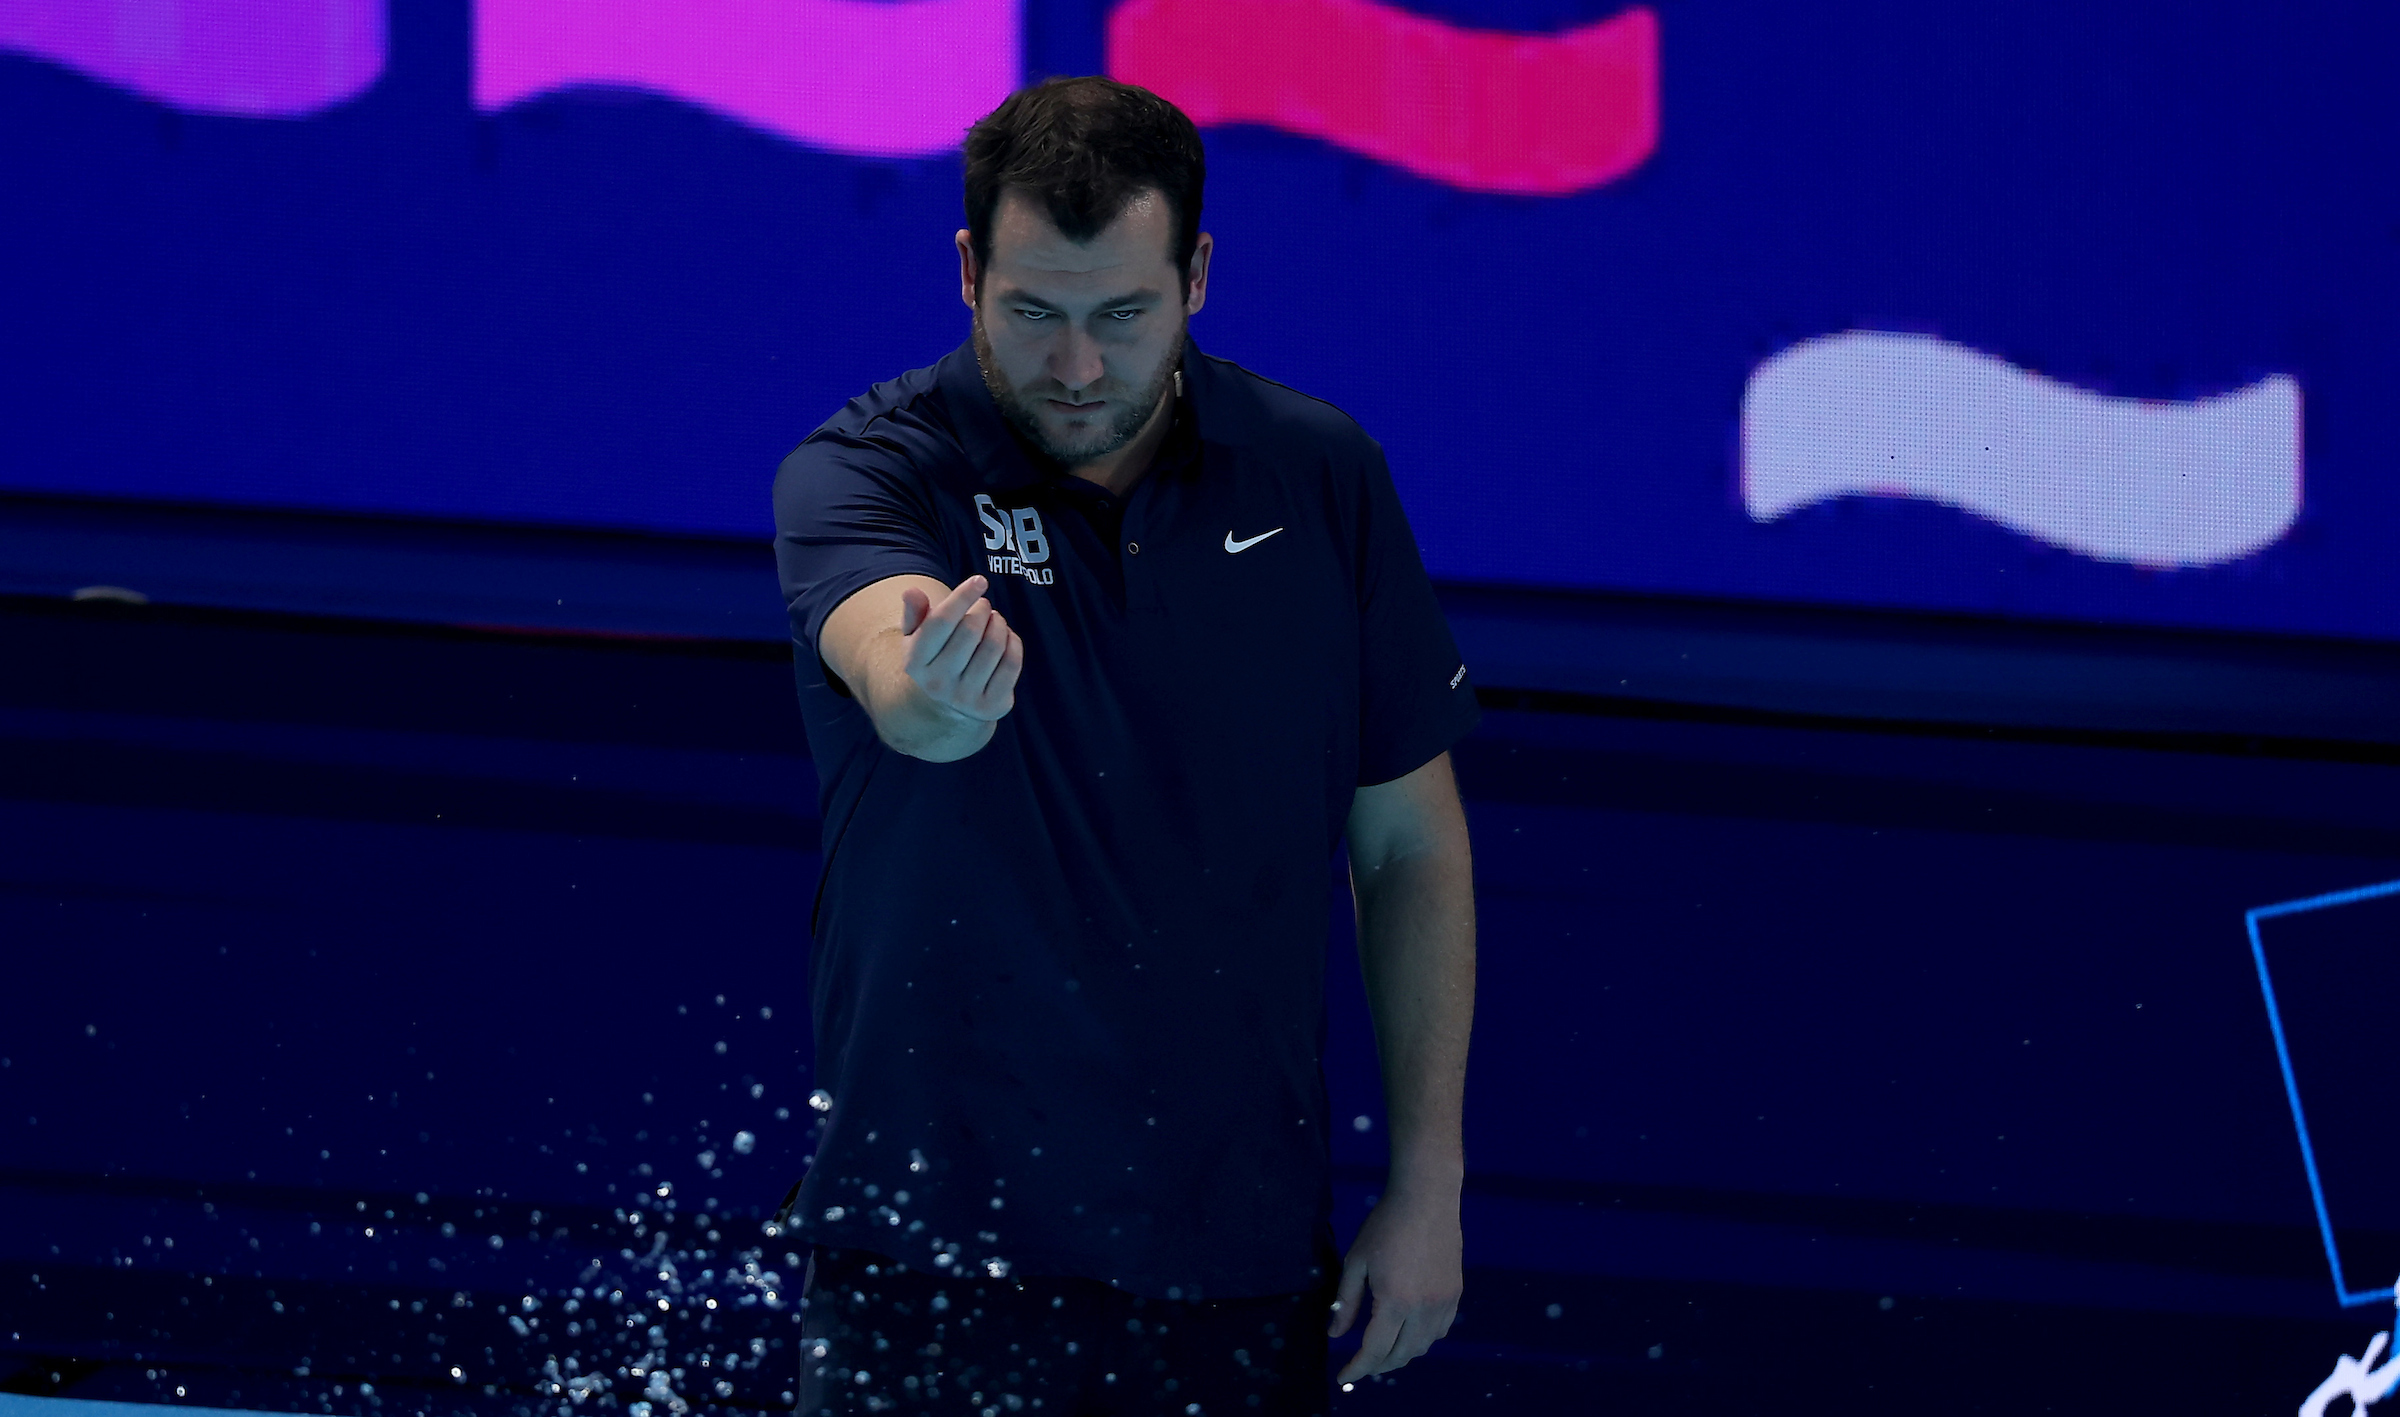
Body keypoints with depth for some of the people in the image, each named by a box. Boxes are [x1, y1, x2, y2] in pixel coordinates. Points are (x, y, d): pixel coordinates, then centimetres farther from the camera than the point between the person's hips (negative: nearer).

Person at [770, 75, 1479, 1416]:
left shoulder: (1321, 474, 0)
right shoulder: (862, 473, -11)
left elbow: (1412, 844, 7)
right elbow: (882, 649, -36)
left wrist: (1429, 1185, 3)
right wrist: (929, 695, -60)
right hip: (934, 1253, -3)